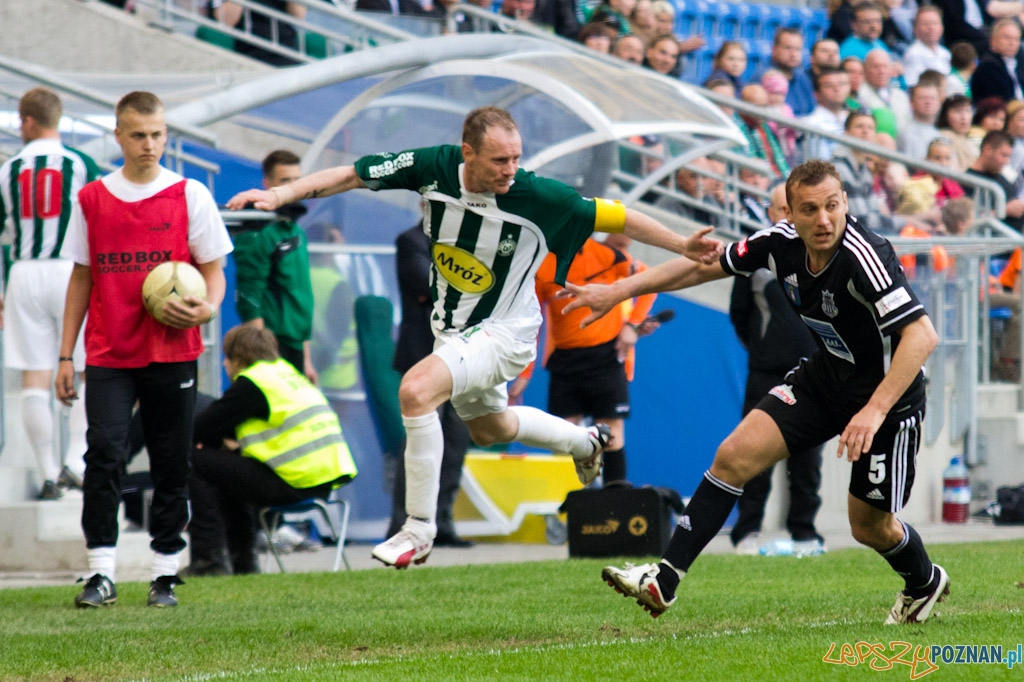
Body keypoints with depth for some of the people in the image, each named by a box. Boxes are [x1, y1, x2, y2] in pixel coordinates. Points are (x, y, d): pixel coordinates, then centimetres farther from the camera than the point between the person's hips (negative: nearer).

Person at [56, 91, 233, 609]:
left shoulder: (189, 196, 2)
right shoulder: (92, 199, 7)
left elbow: (213, 269, 5)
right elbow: (82, 278, 13)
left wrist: (207, 308, -18)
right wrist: (66, 355, 11)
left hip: (171, 353, -1)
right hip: (108, 355, 1)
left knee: (171, 464, 4)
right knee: (103, 454, -12)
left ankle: (166, 574, 13)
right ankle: (101, 572, -10)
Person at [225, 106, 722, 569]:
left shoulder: (540, 198, -26)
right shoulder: (434, 167, -18)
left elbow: (617, 218, -14)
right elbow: (351, 175, -10)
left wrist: (683, 246, -15)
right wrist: (281, 194, -19)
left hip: (504, 332, -6)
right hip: (452, 328, 6)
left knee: (416, 389, -30)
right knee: (489, 428, 30)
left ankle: (419, 527, -18)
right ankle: (584, 442, 60)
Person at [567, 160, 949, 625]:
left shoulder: (864, 256, -32)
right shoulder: (783, 242, -12)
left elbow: (922, 335, -38)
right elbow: (704, 265, 3)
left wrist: (875, 410, -44)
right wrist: (621, 290, 1)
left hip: (887, 392, -6)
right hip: (824, 375, 6)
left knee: (870, 525, 5)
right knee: (734, 456, -7)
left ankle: (925, 583, 39)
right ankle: (665, 581, -4)